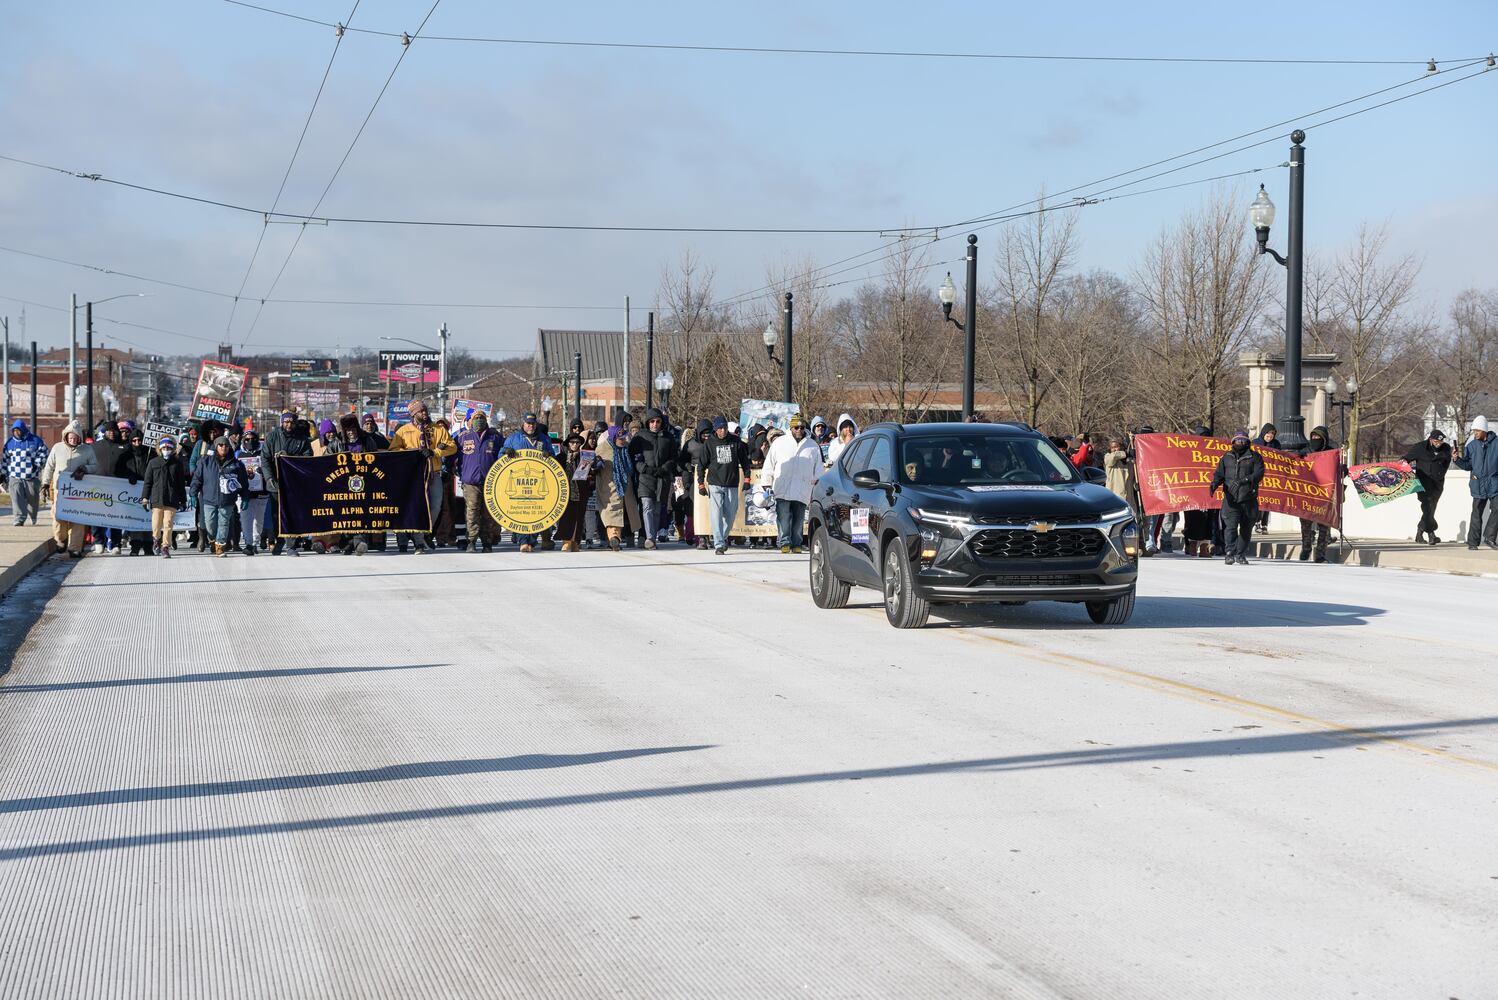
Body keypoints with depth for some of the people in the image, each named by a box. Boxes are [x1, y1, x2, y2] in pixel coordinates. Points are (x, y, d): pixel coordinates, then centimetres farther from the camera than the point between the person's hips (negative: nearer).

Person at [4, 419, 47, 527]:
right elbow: (5, 460, 16)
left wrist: (38, 464, -15)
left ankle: (33, 517, 32)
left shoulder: (35, 441, -1)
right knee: (17, 499, -13)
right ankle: (20, 519, -15)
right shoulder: (9, 443, 9)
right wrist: (5, 475, 14)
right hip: (15, 477, 2)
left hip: (31, 477, -2)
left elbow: (43, 453, 1)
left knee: (33, 499, 8)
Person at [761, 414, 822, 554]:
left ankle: (796, 545, 10)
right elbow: (769, 464, 11)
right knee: (783, 517, -10)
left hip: (802, 492, 2)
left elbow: (818, 469, 17)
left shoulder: (813, 446, 12)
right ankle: (785, 543, -9)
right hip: (782, 490, -1)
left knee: (798, 520, 4)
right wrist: (767, 484, 6)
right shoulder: (780, 442, 8)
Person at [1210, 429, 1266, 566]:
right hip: (1231, 499, 0)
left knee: (1246, 529, 6)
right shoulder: (1227, 457, 15)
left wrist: (1244, 480, -24)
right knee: (1231, 526, -15)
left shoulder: (1254, 457, 5)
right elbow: (1219, 474, 13)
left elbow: (1259, 474, -8)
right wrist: (1215, 484, -9)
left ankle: (1241, 555, 18)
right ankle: (1230, 553, -18)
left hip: (1249, 499, 0)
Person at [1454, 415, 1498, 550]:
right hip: (1478, 483, 1)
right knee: (1477, 513, 4)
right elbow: (1468, 465, 9)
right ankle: (1473, 541, 7)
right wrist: (1456, 460, -6)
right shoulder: (1472, 445, 6)